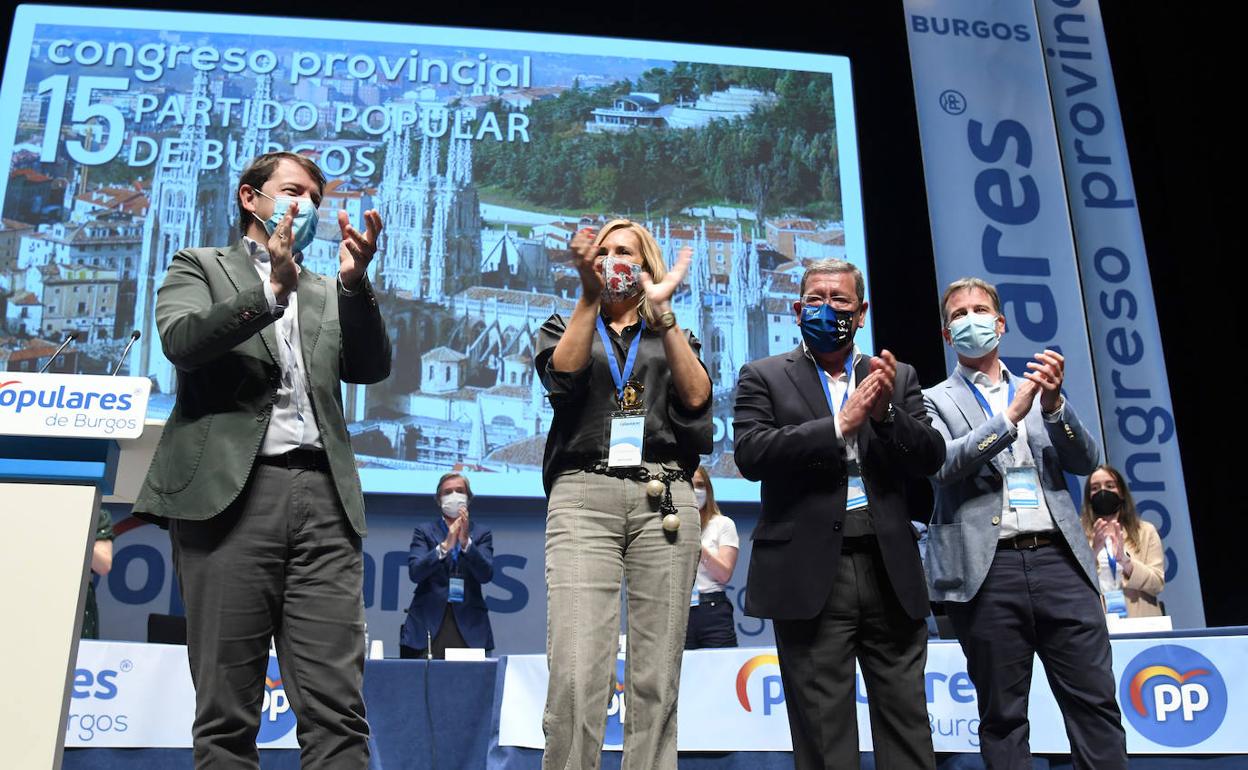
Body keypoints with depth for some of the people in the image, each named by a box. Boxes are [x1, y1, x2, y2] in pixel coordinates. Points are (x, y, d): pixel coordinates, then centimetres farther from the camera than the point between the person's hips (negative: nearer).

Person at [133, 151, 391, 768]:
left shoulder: (328, 293, 26)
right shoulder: (199, 268, 17)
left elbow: (371, 368, 10)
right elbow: (182, 342, -3)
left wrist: (355, 282, -3)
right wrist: (272, 289, -12)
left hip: (323, 496, 3)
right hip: (230, 491, -2)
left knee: (337, 708, -5)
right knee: (226, 710, -1)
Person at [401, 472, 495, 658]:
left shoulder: (481, 534, 11)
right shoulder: (424, 531, 10)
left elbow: (486, 575, -3)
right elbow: (415, 572, -4)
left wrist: (466, 542, -16)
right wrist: (445, 546, -17)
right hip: (428, 622, 0)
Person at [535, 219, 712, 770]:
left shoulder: (673, 339, 23)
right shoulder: (563, 329, 21)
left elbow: (696, 398, 2)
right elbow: (562, 375, -2)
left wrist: (663, 312, -1)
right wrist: (589, 293, -8)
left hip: (663, 498, 2)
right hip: (583, 496, -1)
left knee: (656, 679, -3)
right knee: (576, 675, -16)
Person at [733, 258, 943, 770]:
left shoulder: (898, 378, 15)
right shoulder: (764, 377, 6)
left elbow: (931, 457, 5)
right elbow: (751, 453, -9)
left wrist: (887, 412, -13)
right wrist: (840, 425, -15)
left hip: (890, 570, 3)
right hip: (811, 573, -2)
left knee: (906, 720, 8)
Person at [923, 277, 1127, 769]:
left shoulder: (1038, 391, 18)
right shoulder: (936, 401, 8)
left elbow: (1085, 461, 8)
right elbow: (942, 465, -9)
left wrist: (1053, 404, -10)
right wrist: (1012, 415, -17)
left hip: (1058, 560, 3)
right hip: (987, 570, -3)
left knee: (1095, 703, 2)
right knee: (1002, 715, 4)